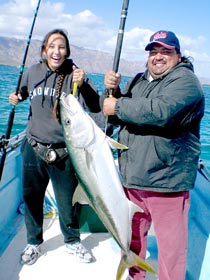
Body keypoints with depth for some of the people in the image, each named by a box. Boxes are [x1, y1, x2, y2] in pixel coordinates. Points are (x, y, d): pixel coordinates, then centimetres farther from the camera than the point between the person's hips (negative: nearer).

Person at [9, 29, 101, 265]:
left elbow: (95, 107, -20)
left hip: (63, 152, -3)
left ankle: (72, 241, 34)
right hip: (33, 148, 3)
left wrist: (82, 85, -35)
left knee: (67, 201, 10)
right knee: (31, 199, 15)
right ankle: (33, 243, 37)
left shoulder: (74, 75, -9)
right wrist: (17, 97, 2)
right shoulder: (32, 72, 1)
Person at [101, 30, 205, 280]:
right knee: (132, 236, 22)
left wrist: (118, 107, -18)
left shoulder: (185, 81, -9)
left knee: (170, 246, 4)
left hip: (166, 181, -7)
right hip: (132, 177, 7)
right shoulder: (138, 80, 14)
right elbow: (114, 115, 13)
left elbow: (161, 111, -28)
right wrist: (112, 90, -7)